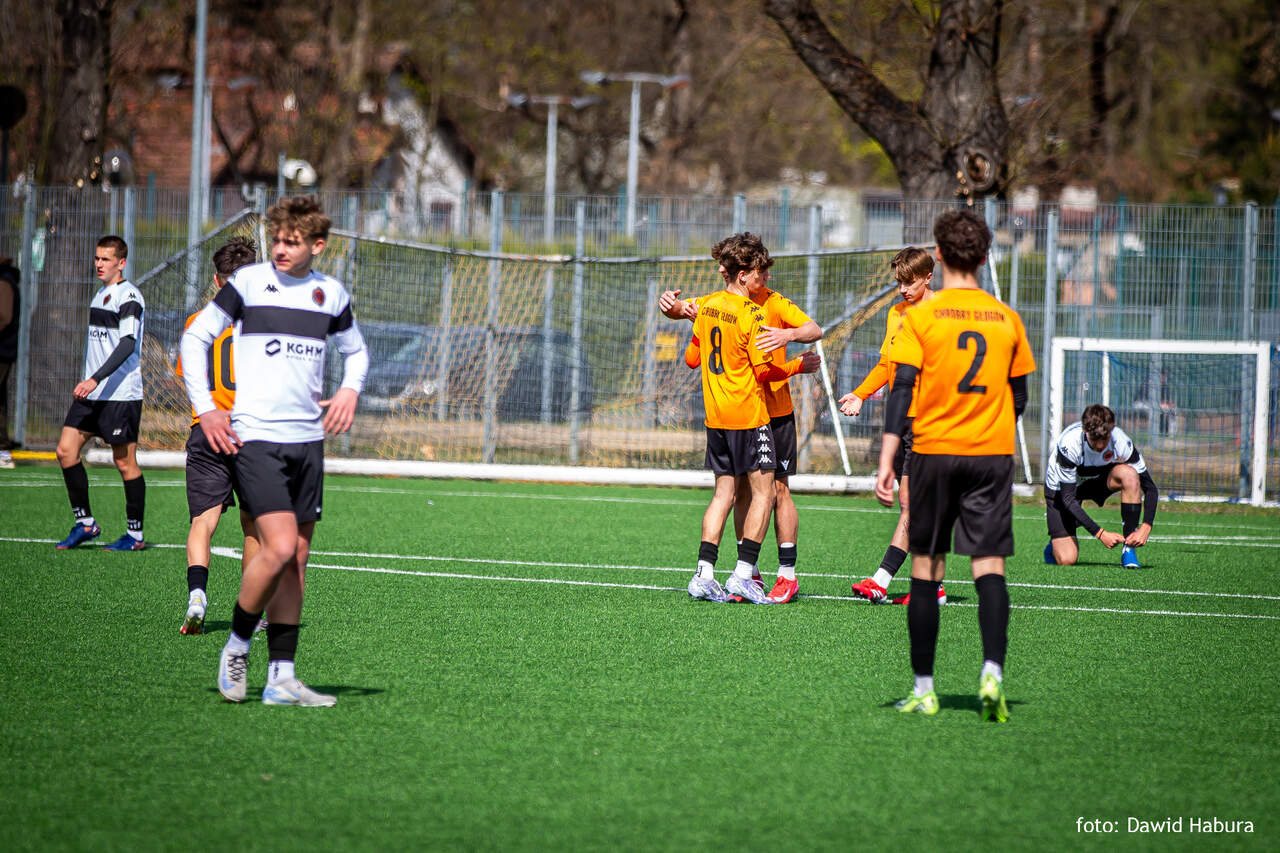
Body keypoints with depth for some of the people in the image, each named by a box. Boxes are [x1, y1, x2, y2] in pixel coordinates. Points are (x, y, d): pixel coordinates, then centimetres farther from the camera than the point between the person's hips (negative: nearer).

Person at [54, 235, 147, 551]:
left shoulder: (129, 296, -11)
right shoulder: (100, 294, 16)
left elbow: (127, 344, -22)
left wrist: (95, 380, -29)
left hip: (121, 394, -9)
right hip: (91, 394, 9)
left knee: (125, 463, -3)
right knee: (66, 450, 0)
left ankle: (136, 534, 7)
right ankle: (84, 523, 8)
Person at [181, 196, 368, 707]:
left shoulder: (331, 294, 9)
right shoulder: (248, 283, -3)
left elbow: (355, 349, 27)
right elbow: (195, 338, 3)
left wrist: (350, 389, 6)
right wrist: (205, 407, -5)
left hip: (308, 439, 5)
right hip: (255, 436, -5)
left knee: (296, 560, 4)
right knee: (279, 548, -19)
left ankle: (281, 678, 8)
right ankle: (237, 644, 3)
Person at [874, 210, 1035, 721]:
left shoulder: (921, 316, -4)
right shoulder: (1006, 319, 6)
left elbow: (902, 390, -10)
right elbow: (1019, 398, 12)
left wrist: (886, 460, -10)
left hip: (935, 453, -2)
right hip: (993, 456, 2)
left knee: (926, 570, 6)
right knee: (990, 568, -1)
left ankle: (923, 689, 8)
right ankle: (992, 671, -21)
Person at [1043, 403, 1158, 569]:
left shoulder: (1121, 442, -27)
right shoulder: (1069, 444, -35)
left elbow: (1150, 488, -19)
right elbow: (1068, 498, -32)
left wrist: (1145, 528, -33)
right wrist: (1101, 534, -36)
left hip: (1098, 481, 2)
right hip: (1060, 488, -2)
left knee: (1129, 474, -31)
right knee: (1066, 560, -16)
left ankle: (1128, 549, -22)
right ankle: (1056, 542, 23)